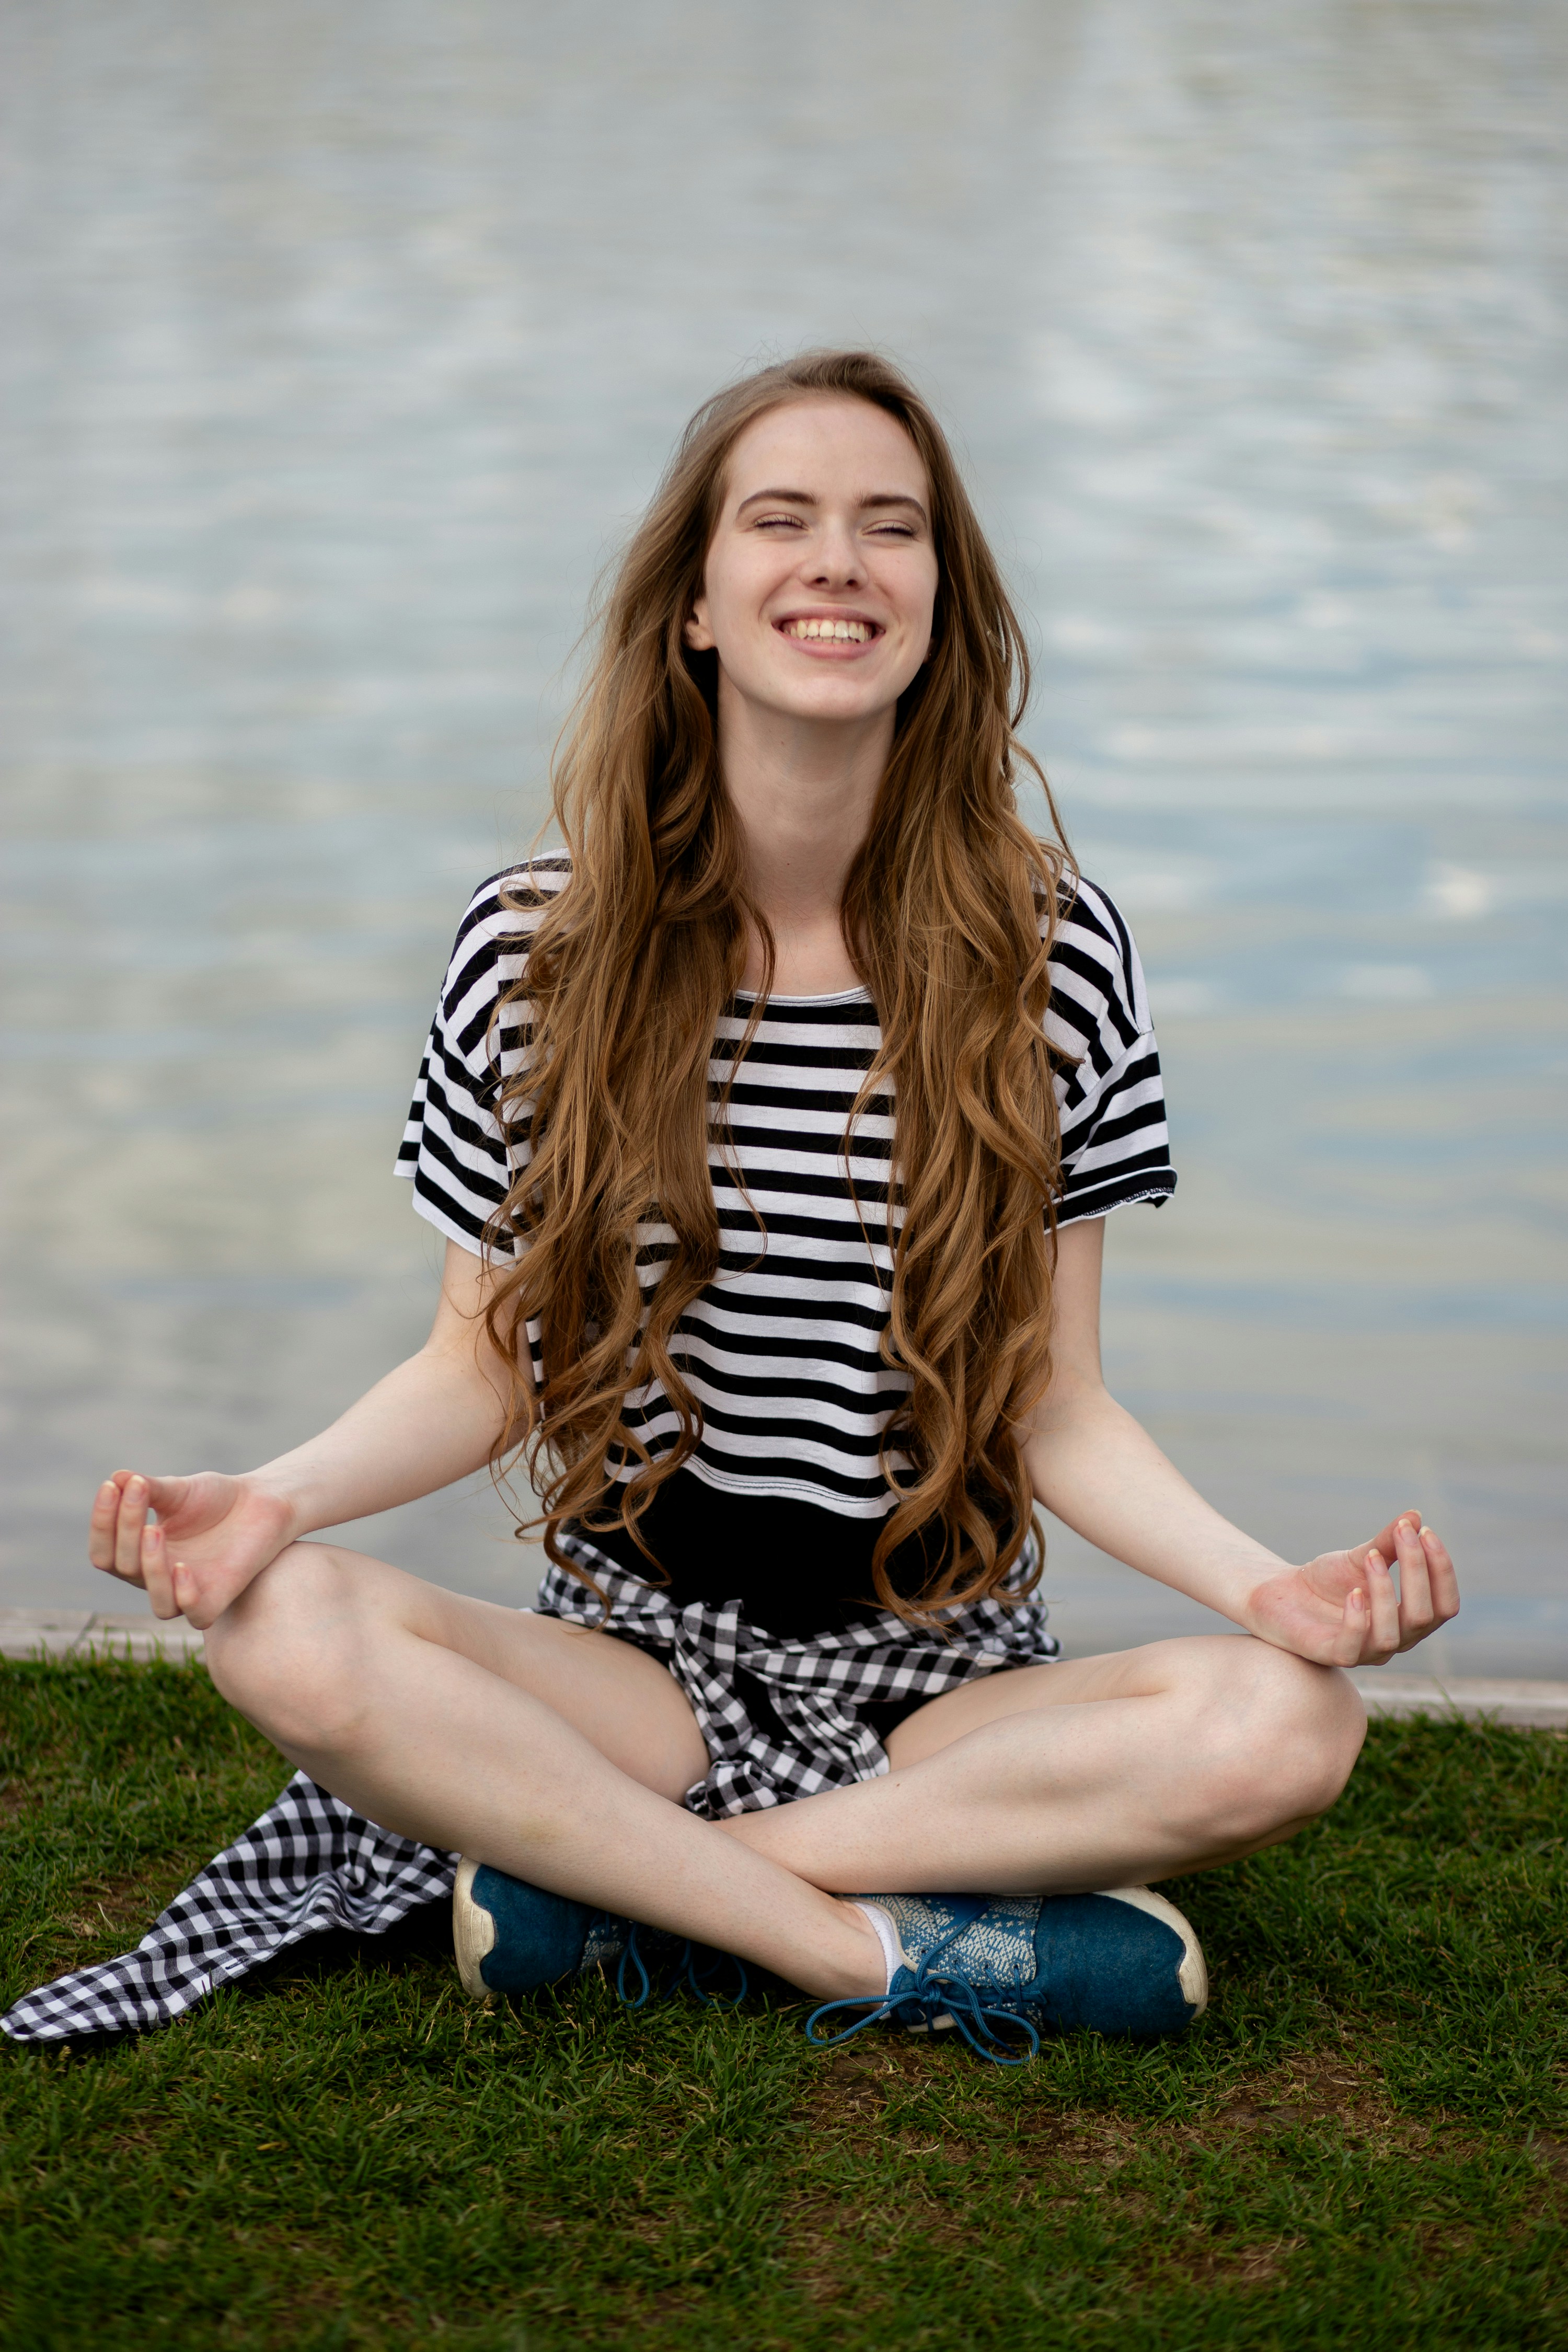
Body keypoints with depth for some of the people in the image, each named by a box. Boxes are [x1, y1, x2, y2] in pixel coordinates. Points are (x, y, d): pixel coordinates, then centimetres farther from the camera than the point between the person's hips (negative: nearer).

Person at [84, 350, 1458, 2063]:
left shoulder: (1049, 948, -3)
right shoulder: (540, 946, -2)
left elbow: (1055, 1412, -1)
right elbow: (481, 1374, 1)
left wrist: (1263, 1582, -20)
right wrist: (277, 1496, -20)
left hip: (940, 1678, 1)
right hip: (635, 1652, 0)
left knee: (1288, 1722, -29)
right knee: (286, 1632, -29)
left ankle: (596, 1875, -20)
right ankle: (895, 1949, -21)